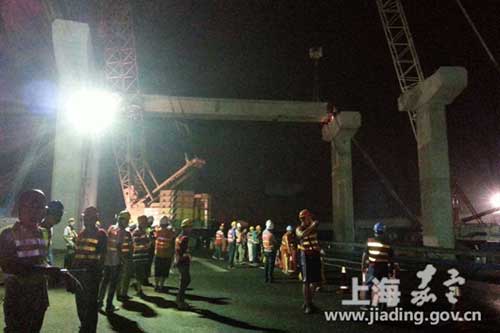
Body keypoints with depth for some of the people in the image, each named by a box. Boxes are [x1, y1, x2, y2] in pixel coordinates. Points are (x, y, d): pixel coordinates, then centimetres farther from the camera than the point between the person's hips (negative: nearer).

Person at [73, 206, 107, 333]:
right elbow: (76, 253, 16)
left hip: (92, 273, -7)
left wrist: (98, 271, -13)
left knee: (91, 303, 3)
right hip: (79, 272, 7)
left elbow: (102, 255, -7)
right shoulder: (81, 233, 13)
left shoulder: (100, 234, -6)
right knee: (80, 302, 17)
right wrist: (73, 270, 12)